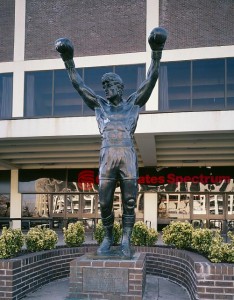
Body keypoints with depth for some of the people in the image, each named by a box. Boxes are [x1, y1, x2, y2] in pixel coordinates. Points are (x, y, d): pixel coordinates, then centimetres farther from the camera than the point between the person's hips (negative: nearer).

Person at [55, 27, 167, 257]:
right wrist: (68, 61, 12)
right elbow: (78, 85, 17)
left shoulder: (133, 102, 15)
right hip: (107, 158, 2)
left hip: (128, 156, -1)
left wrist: (156, 52, -1)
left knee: (129, 202, -3)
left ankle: (125, 241, 6)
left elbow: (151, 79, 8)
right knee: (104, 203, 2)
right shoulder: (100, 105, 20)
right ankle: (108, 238, 21)